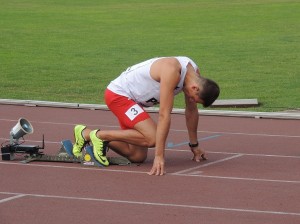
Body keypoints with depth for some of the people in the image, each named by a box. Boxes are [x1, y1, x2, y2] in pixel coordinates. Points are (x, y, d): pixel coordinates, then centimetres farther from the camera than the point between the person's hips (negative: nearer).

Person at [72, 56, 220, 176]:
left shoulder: (194, 73, -4)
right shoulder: (172, 71, -31)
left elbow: (191, 111, 11)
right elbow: (164, 115, -34)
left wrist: (194, 146, 18)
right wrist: (159, 156, -35)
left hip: (132, 99, 9)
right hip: (118, 94, -9)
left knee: (138, 156, 1)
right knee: (152, 138, -27)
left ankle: (86, 134, 14)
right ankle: (100, 135, -10)